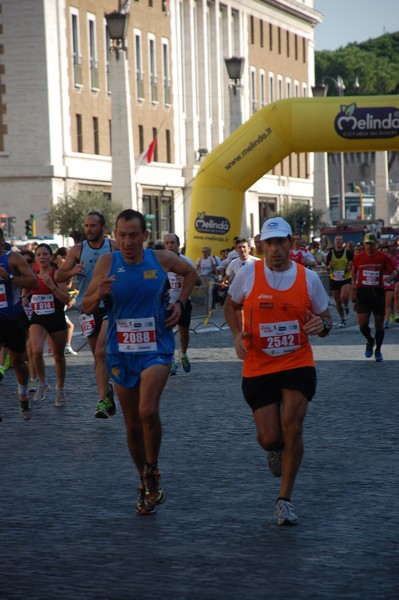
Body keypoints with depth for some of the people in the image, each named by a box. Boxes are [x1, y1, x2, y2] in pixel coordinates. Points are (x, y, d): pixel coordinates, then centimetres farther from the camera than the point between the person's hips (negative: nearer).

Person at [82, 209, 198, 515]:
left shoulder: (162, 259, -4)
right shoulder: (107, 263, -5)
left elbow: (191, 273, 17)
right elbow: (86, 307, -2)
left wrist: (180, 303, 4)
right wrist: (99, 294, -23)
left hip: (156, 348, -2)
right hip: (121, 352, 2)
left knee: (148, 411, -24)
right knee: (132, 425, 9)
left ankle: (152, 470, -2)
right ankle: (147, 486, 26)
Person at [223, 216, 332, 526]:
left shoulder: (309, 277, -2)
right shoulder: (248, 274, -5)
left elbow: (325, 319, 8)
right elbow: (231, 305, 12)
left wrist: (322, 325, -16)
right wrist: (237, 334, -6)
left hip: (298, 363, 0)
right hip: (258, 367, 0)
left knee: (291, 427, -14)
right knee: (269, 438, -3)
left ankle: (285, 500, 2)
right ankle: (276, 449, 39)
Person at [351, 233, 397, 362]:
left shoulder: (383, 257, -4)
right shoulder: (358, 257, 1)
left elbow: (393, 272, -1)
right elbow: (354, 270, 20)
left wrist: (391, 276, -23)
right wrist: (354, 284, 11)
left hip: (378, 292, 0)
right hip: (363, 292, 0)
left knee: (379, 324, 5)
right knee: (363, 324, -10)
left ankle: (378, 351, 24)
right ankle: (370, 341, 23)